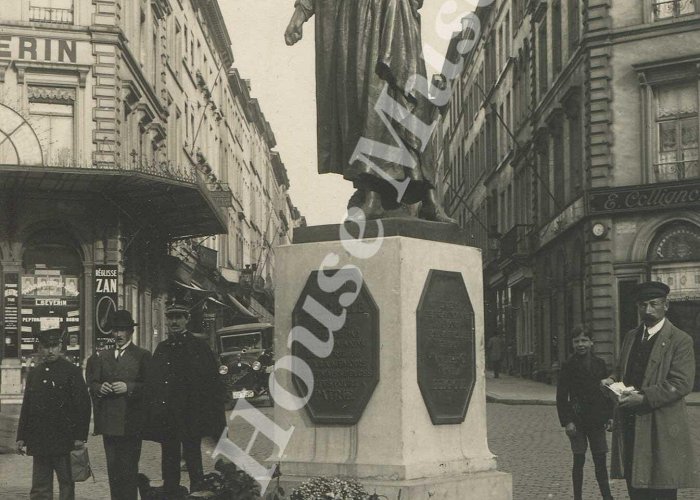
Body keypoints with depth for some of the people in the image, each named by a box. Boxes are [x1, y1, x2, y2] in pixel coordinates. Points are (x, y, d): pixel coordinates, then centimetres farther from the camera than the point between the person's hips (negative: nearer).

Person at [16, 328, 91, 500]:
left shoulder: (72, 371, -3)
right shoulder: (33, 373, 13)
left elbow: (83, 405, -6)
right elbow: (26, 407, 16)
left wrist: (80, 437, -12)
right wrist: (21, 437, 11)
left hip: (64, 439, -4)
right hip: (39, 439, 4)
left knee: (66, 484, 3)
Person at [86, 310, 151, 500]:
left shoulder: (143, 356, 1)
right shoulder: (102, 356, 17)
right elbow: (92, 383, 16)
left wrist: (128, 387, -18)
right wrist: (99, 388, -6)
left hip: (130, 424, -5)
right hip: (108, 422, 5)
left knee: (128, 470, -7)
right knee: (113, 469, 9)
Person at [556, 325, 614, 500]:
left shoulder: (599, 364, 6)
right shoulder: (568, 366, -4)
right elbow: (561, 397, -5)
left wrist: (609, 416, 5)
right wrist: (566, 421, -11)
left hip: (597, 419, 3)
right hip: (577, 419, -3)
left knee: (600, 459, 6)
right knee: (579, 460, 3)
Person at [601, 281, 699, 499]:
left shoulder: (680, 340, -7)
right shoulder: (631, 337, 15)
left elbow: (682, 383, -15)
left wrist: (644, 398, -22)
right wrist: (612, 381, 0)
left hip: (661, 430, -6)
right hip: (629, 427, 6)